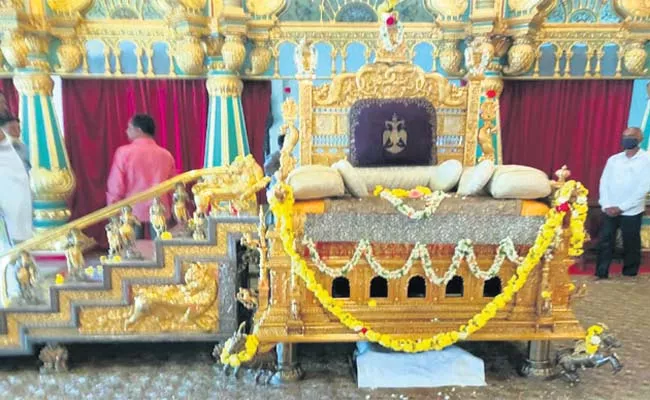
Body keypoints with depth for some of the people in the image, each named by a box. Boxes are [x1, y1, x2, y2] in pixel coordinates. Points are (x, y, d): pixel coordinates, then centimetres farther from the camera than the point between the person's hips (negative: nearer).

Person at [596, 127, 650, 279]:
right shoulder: (613, 159, 9)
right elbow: (604, 182, 6)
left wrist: (621, 207, -13)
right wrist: (607, 205, -7)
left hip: (631, 212, -3)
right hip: (610, 211, 3)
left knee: (630, 245, 7)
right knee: (605, 243, 2)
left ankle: (629, 277, 21)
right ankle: (601, 274, 9)